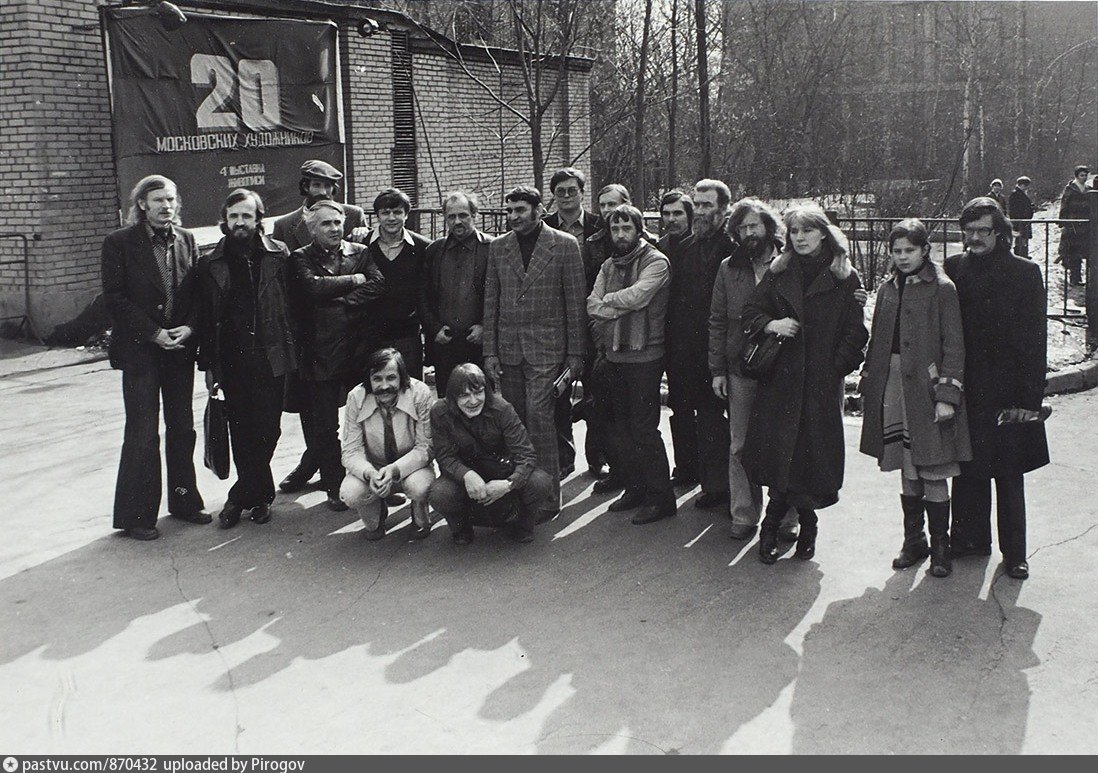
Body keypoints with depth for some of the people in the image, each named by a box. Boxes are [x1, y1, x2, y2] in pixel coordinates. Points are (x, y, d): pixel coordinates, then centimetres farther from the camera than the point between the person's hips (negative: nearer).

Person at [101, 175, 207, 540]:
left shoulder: (185, 240, 7)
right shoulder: (119, 243, -5)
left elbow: (198, 291, 9)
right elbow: (114, 298, -8)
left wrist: (189, 327, -8)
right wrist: (154, 333, -14)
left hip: (180, 347, 5)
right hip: (139, 349, -4)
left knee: (183, 428, 11)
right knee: (143, 434, -3)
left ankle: (183, 500, 25)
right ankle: (137, 516, 7)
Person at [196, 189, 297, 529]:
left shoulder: (277, 256, 3)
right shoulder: (211, 264, 6)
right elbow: (206, 316, 8)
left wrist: (291, 351, -2)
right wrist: (208, 364, 5)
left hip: (270, 358, -1)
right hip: (232, 359, 1)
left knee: (267, 428, -1)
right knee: (240, 431, 4)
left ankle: (241, 497, 11)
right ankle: (260, 495, 17)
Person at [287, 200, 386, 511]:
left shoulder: (361, 253, 10)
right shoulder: (301, 259, 5)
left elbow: (378, 284, -6)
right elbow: (314, 287, -14)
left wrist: (340, 302, -13)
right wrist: (354, 280, -6)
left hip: (358, 348, 1)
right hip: (321, 353, -1)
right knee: (323, 426, 4)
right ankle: (334, 486, 16)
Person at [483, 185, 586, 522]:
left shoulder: (564, 245, 0)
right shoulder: (498, 247, 11)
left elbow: (575, 303, 0)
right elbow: (491, 302, 12)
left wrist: (575, 354, -3)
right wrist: (490, 351, 5)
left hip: (545, 347, -4)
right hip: (507, 348, 4)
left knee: (538, 416, -10)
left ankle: (548, 496, -2)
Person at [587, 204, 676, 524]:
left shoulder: (656, 262, -7)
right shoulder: (609, 265, 14)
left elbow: (636, 296, -21)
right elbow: (592, 304, 4)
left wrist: (607, 302, -6)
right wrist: (621, 307, -12)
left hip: (644, 356, -7)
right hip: (614, 354, 7)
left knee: (644, 429, -5)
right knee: (620, 428, 13)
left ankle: (661, 497, 4)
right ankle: (635, 488, 25)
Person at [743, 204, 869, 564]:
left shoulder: (844, 278, 2)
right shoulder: (779, 272, 10)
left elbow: (855, 332, 1)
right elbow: (750, 311, 12)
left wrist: (836, 366, -8)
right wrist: (771, 324, -9)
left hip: (821, 382, -2)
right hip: (781, 376, 2)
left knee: (813, 453, -1)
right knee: (776, 450, -6)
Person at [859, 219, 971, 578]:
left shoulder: (941, 289, -4)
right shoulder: (888, 290, 13)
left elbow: (953, 345, -8)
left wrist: (947, 395, -14)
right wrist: (867, 387, 11)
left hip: (927, 388, -5)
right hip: (893, 388, 5)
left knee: (933, 473, -2)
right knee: (908, 471, 12)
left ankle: (940, 547, 10)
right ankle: (913, 541, 22)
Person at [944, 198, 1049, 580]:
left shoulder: (1024, 273, -3)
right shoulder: (953, 268, 4)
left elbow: (1034, 338, -4)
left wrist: (1030, 396, -9)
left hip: (1007, 390, -3)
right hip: (965, 388, 3)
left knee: (1009, 473, 4)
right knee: (967, 467, 10)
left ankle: (1014, 552, 14)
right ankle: (970, 538, 25)